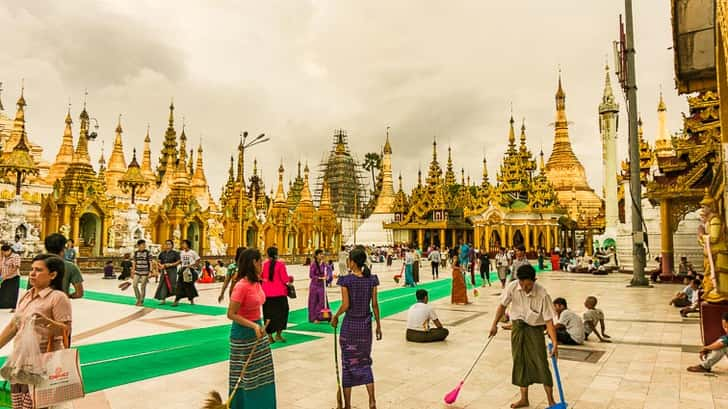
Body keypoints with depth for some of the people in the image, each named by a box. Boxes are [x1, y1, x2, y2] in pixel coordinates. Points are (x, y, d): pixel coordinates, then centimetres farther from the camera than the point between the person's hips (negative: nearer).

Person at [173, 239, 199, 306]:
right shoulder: (181, 252, 10)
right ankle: (176, 300, -6)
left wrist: (192, 265, -14)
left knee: (190, 285, 4)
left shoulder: (193, 252, -6)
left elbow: (198, 261, -5)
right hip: (183, 270, 4)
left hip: (190, 270, -4)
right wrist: (181, 266, 6)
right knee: (180, 285, -4)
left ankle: (192, 300, 19)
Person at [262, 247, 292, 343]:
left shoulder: (264, 265, -1)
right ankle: (278, 333, 9)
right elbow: (285, 279, -12)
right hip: (279, 293, -3)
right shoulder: (280, 264, -11)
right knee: (281, 312, 13)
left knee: (268, 313, 11)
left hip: (267, 293, 3)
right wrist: (290, 278, 8)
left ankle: (269, 336, 12)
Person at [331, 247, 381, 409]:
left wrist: (335, 316, 1)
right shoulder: (372, 279, -3)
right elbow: (375, 305, 0)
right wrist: (378, 325, 9)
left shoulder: (346, 280, -14)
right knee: (365, 361, 19)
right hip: (366, 324, 3)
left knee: (348, 363, 10)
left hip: (349, 325, -3)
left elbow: (345, 305, -17)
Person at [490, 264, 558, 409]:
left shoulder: (542, 295, -25)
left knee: (541, 363, -5)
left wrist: (555, 344, -27)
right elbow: (502, 305, -1)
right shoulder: (512, 287, -17)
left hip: (535, 329, -3)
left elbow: (549, 321, -22)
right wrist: (494, 324, 1)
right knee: (520, 363, 10)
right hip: (518, 327, 3)